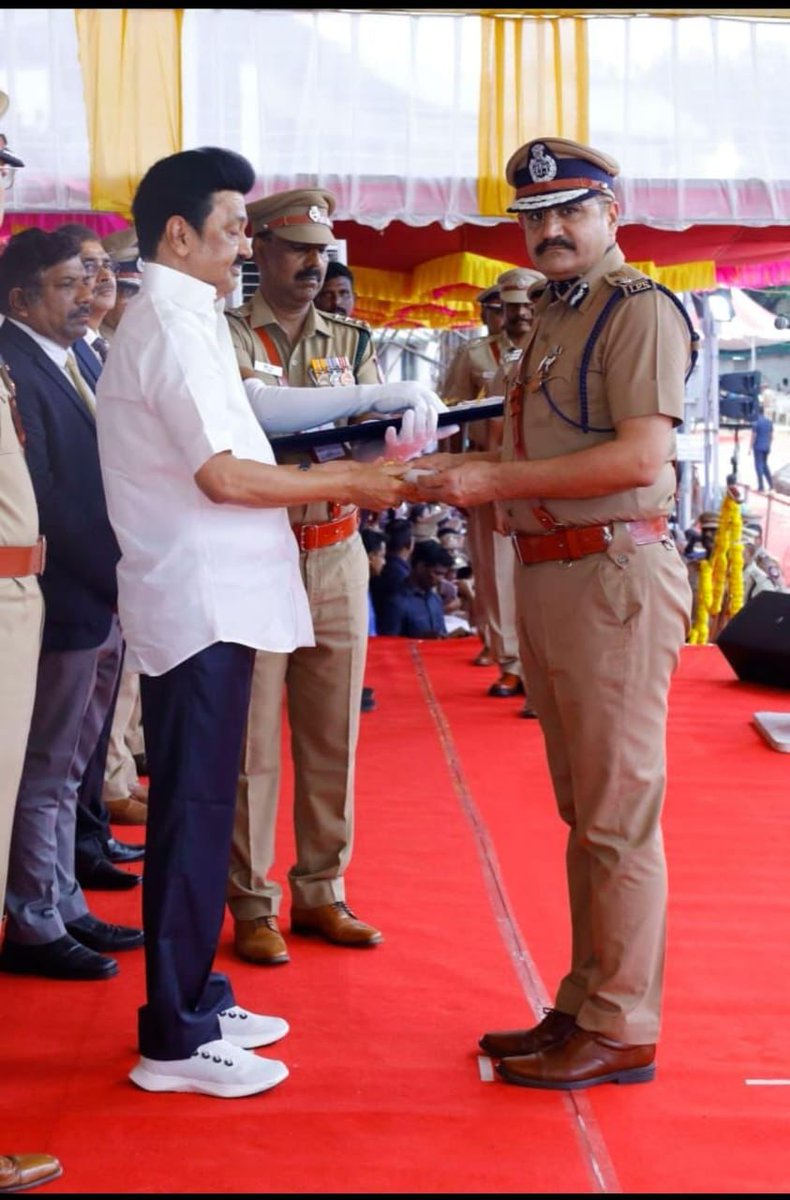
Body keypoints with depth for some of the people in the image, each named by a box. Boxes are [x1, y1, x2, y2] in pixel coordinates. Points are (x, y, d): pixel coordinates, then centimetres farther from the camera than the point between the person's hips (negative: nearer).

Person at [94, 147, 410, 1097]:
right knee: (193, 815, -4)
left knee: (198, 809, 14)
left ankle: (195, 1002, 25)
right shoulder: (172, 326, -13)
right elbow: (224, 475, -20)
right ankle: (175, 1040, 5)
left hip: (208, 601, 10)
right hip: (199, 606, -10)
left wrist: (338, 469, 12)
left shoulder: (178, 321, 18)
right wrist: (347, 484, -11)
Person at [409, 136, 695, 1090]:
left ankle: (621, 1031, 7)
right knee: (582, 813, 15)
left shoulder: (639, 310, -8)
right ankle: (585, 1005, 25)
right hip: (547, 577, 9)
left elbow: (640, 456, -20)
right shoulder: (551, 319, 19)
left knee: (617, 819, -3)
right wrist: (453, 471, 7)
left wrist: (495, 479, -19)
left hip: (612, 574, -9)